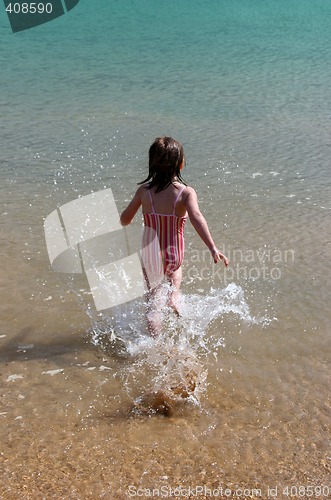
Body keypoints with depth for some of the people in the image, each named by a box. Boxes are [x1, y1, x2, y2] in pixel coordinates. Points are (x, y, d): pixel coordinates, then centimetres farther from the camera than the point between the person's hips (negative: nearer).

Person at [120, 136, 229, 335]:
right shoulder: (186, 192, -16)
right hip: (174, 256, 0)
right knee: (175, 270, 40)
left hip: (149, 256, 0)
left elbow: (125, 220, 0)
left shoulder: (144, 190, -10)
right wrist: (213, 248, -37)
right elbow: (196, 218, -32)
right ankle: (174, 295, 21)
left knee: (153, 301, 19)